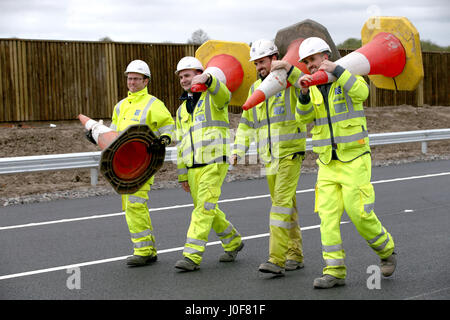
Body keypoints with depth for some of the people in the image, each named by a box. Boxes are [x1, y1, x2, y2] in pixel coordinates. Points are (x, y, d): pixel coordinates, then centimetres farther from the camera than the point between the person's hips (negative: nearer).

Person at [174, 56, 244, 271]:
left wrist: (207, 79, -49)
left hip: (214, 163, -7)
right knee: (205, 209, 12)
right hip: (193, 167, 8)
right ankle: (232, 242, 31)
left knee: (204, 209, -12)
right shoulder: (182, 110, 20)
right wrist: (182, 175, 17)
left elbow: (223, 94, -28)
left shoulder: (213, 98, 0)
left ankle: (192, 256, -13)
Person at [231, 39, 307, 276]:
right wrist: (238, 149, 13)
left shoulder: (290, 81, -4)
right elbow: (247, 123, 22)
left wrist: (288, 68, -37)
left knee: (282, 202, -15)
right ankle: (295, 255, 20)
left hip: (290, 153, -7)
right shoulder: (255, 89, 15)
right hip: (268, 157, 7)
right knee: (285, 205, 12)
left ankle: (277, 259, -18)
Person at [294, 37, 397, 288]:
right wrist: (304, 93, -25)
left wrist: (336, 69, -29)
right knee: (328, 214, -6)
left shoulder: (348, 79, -4)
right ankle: (335, 271, -4)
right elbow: (304, 118, -8)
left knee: (359, 212, -9)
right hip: (328, 163, 5)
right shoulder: (313, 89, 9)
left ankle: (386, 251, 18)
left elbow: (361, 92, -28)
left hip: (355, 159, -5)